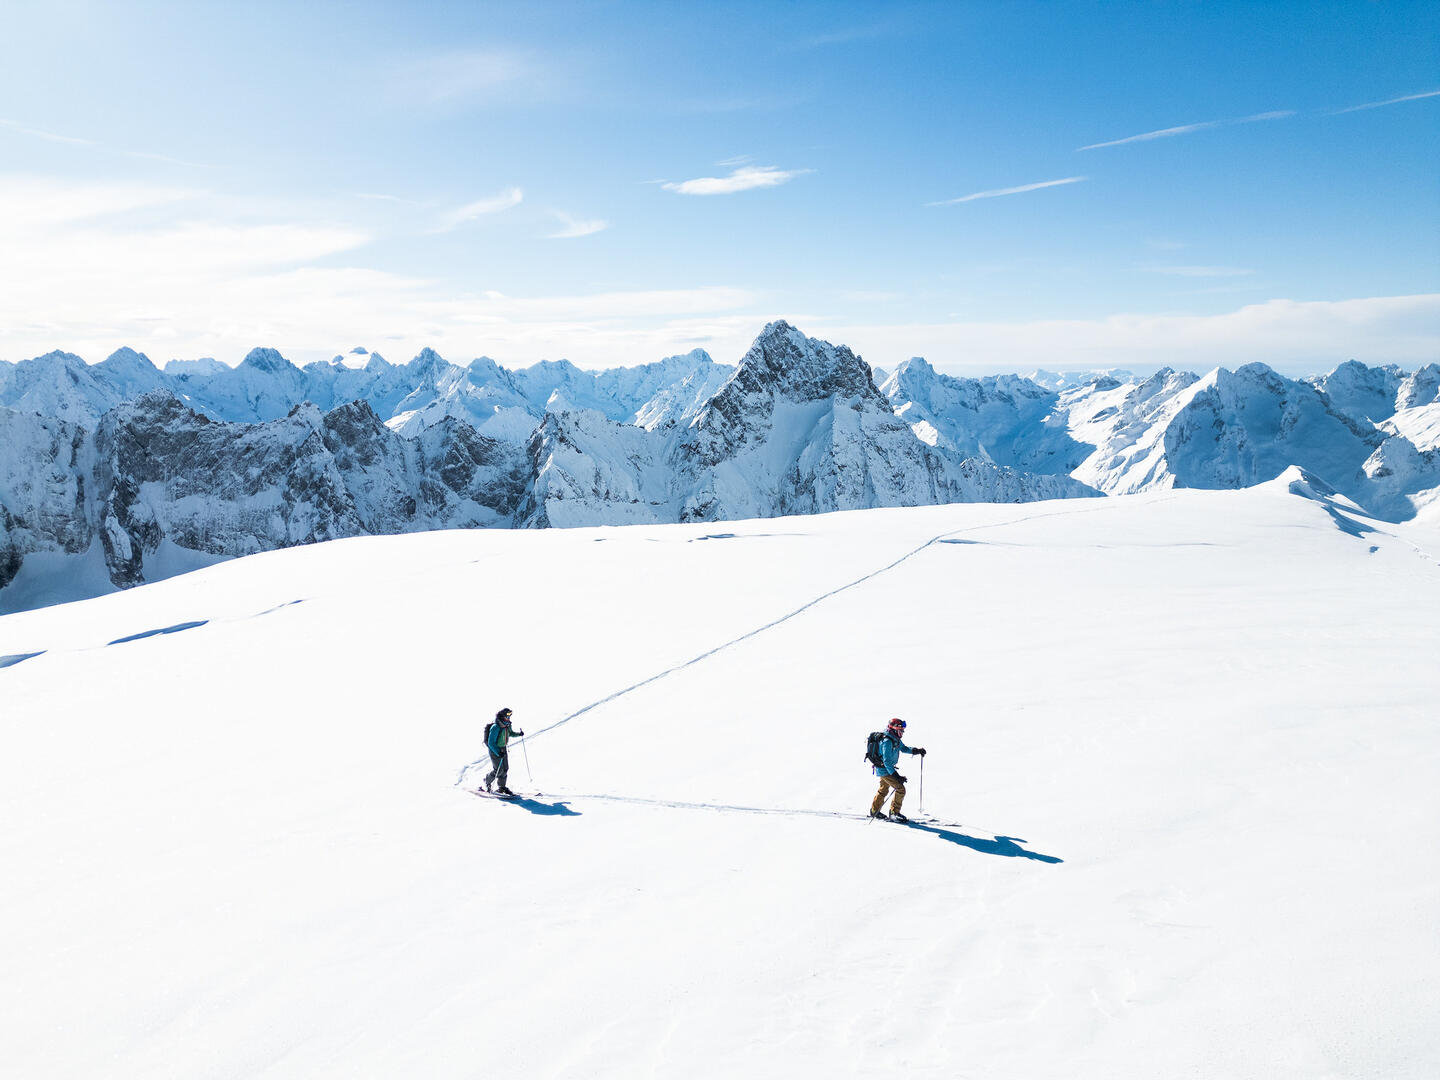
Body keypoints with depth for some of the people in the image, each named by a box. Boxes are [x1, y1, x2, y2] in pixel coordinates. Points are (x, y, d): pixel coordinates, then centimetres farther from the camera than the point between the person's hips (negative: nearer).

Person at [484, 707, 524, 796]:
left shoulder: (507, 725, -1)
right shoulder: (495, 728, -26)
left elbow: (511, 732, 20)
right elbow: (491, 743, -25)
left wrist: (519, 734, 0)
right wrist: (498, 752, -32)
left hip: (504, 749, 7)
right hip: (494, 749, -7)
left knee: (505, 769, 5)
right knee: (498, 770, -7)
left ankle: (502, 787, 17)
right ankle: (487, 782, 19)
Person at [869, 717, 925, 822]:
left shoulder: (896, 739, 2)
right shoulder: (887, 742, -27)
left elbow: (904, 748, 19)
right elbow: (887, 761, -29)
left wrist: (917, 750, 3)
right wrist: (896, 776, -31)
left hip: (887, 768, 10)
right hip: (884, 769, -10)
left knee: (883, 790, 25)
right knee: (900, 789, -13)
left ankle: (874, 811, 40)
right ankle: (894, 813, -2)